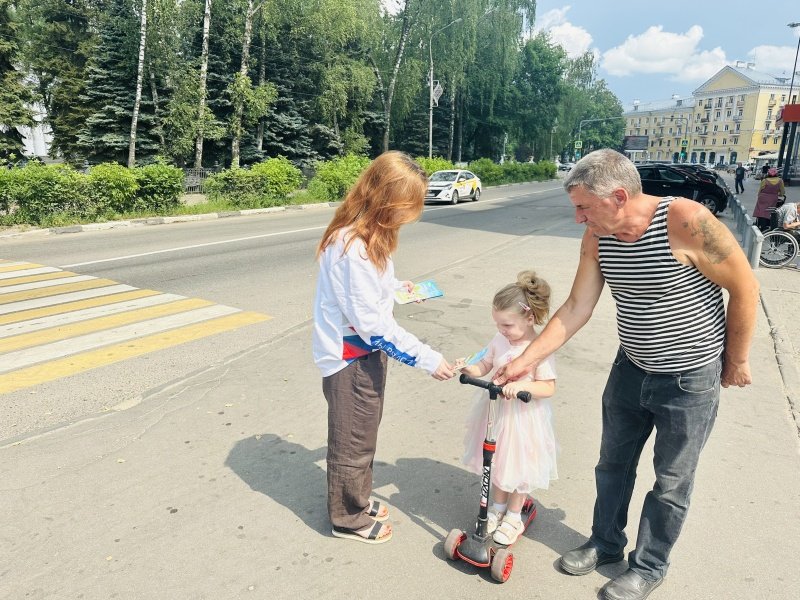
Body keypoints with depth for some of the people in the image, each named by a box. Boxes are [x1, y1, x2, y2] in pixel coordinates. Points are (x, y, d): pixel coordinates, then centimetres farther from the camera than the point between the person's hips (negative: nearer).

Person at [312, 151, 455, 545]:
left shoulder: (365, 235, 4)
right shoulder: (352, 246, -28)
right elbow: (371, 322, -28)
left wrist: (396, 287, 13)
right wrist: (425, 358, -24)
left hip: (365, 352, 10)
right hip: (351, 359, -10)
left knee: (362, 435, 24)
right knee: (352, 441, 10)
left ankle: (357, 500, 45)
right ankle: (349, 518, 31)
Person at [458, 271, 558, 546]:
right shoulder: (500, 339, -4)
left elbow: (548, 387, -20)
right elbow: (485, 366, 4)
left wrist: (521, 386, -35)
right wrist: (468, 368, -16)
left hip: (523, 417, -5)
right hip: (496, 412, 6)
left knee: (518, 467, 13)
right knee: (498, 462, 21)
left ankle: (514, 517, 34)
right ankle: (498, 507, 42)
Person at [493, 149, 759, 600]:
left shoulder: (687, 221, -26)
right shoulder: (597, 237, -9)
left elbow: (745, 288, -15)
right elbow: (576, 309, -6)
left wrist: (736, 360, -5)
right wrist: (527, 360, -9)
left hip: (691, 380, -5)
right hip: (631, 370, 5)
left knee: (671, 483, 12)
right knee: (613, 464, 19)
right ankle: (606, 543, 42)